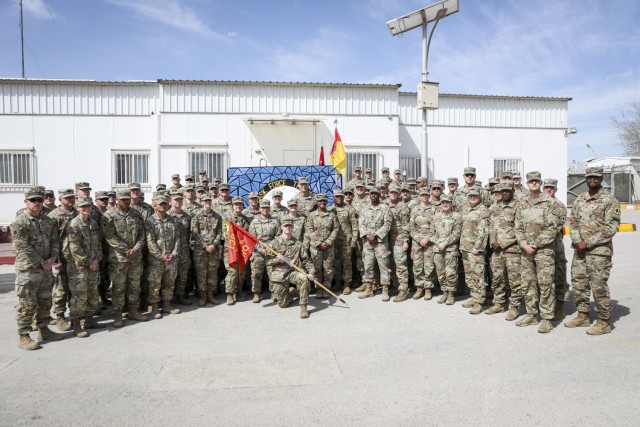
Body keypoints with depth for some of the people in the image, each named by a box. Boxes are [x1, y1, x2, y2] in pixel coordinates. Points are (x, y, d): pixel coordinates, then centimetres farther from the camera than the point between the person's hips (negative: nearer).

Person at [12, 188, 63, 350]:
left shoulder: (48, 221, 11)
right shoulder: (19, 222, -10)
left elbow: (54, 240, 9)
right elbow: (23, 247, -16)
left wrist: (52, 258, -8)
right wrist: (41, 262, -14)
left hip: (46, 269, 7)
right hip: (27, 270, -6)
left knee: (45, 301, 15)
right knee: (27, 304, -2)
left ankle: (43, 329, 29)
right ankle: (23, 336, 8)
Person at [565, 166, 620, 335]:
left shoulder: (609, 200, -6)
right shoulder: (580, 199, 12)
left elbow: (612, 228, -12)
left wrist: (588, 243, -15)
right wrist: (577, 241, -6)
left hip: (599, 250, -6)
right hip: (579, 249, 6)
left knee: (599, 286, -3)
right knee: (578, 283, 11)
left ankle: (604, 322, 10)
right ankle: (583, 316, 26)